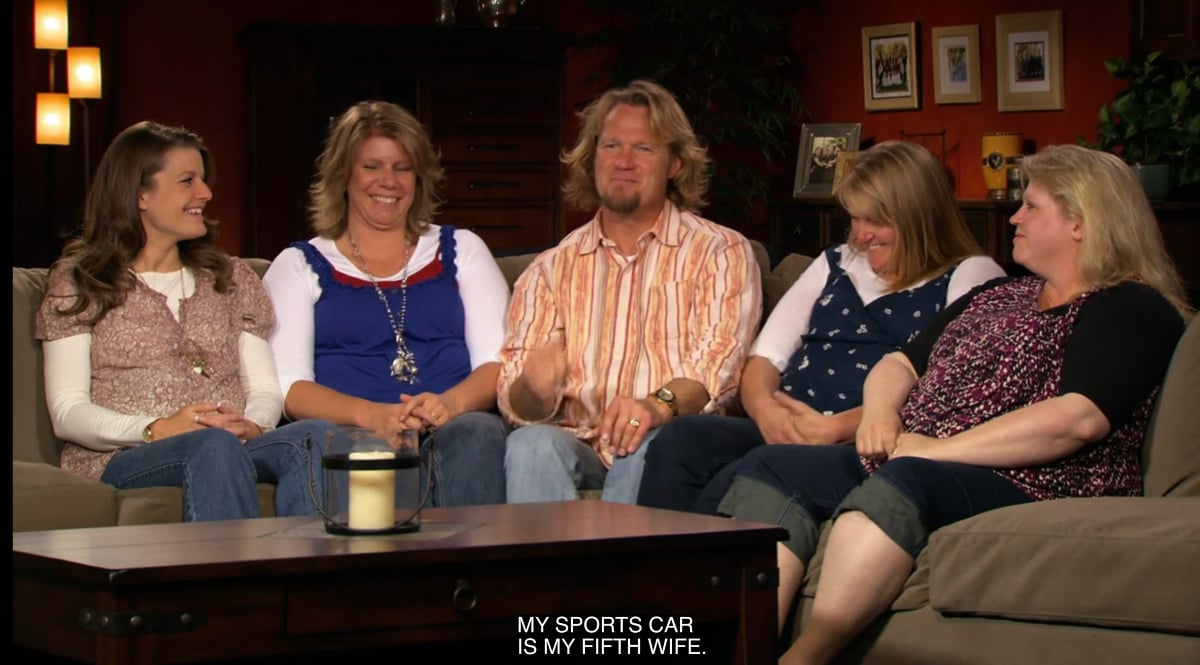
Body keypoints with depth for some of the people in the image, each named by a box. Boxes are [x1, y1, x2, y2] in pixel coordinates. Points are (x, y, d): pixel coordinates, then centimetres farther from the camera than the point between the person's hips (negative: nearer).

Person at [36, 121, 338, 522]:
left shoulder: (231, 278, 25)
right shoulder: (76, 284, 12)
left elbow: (266, 389, 15)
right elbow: (68, 413, 1)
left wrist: (251, 426, -10)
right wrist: (158, 429, -17)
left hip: (234, 450, 4)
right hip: (121, 463, -3)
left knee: (315, 436, -32)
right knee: (214, 447, -39)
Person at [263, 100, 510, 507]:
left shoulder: (461, 250, 22)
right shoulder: (298, 266, 17)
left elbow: (498, 361, 10)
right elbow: (288, 387, 3)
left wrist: (452, 402, -13)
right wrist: (371, 415, -16)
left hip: (458, 424, 2)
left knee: (475, 434, -35)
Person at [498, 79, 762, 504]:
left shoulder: (720, 253, 10)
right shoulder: (549, 271, 18)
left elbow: (719, 361, -8)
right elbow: (515, 403, 8)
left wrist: (659, 404, -30)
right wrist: (535, 389, -18)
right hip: (577, 448, 2)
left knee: (650, 445, -36)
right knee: (532, 444, -31)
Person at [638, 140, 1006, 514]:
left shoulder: (970, 277, 8)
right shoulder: (836, 265, 28)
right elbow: (765, 356, 20)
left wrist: (839, 428, -18)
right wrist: (765, 407, -4)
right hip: (783, 433, 6)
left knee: (732, 485, -33)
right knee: (680, 439, -26)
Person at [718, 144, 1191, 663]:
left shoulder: (1132, 310, 0)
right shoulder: (998, 295, 27)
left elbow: (1079, 420, -16)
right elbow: (900, 363, 27)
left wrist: (936, 449, -16)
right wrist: (880, 412, 2)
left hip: (1030, 488, -8)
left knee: (905, 482, -38)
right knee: (772, 467, -14)